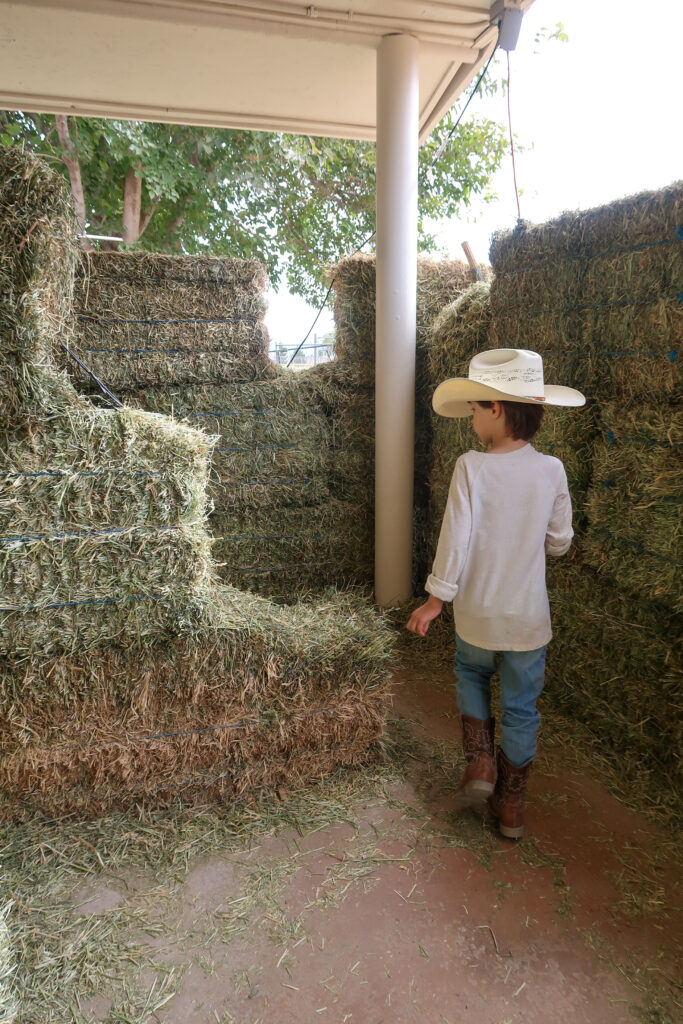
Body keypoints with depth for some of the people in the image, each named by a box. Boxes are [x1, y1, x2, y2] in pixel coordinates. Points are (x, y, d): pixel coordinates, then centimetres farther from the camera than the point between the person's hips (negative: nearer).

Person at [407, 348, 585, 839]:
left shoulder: (471, 467, -17)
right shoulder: (551, 471, -8)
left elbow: (455, 539, -17)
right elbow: (559, 543, 0)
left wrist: (436, 598, -6)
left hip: (477, 614, -1)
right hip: (528, 617, 2)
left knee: (472, 677, 28)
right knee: (521, 707, 17)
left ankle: (480, 763, 18)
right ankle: (511, 805, 30)